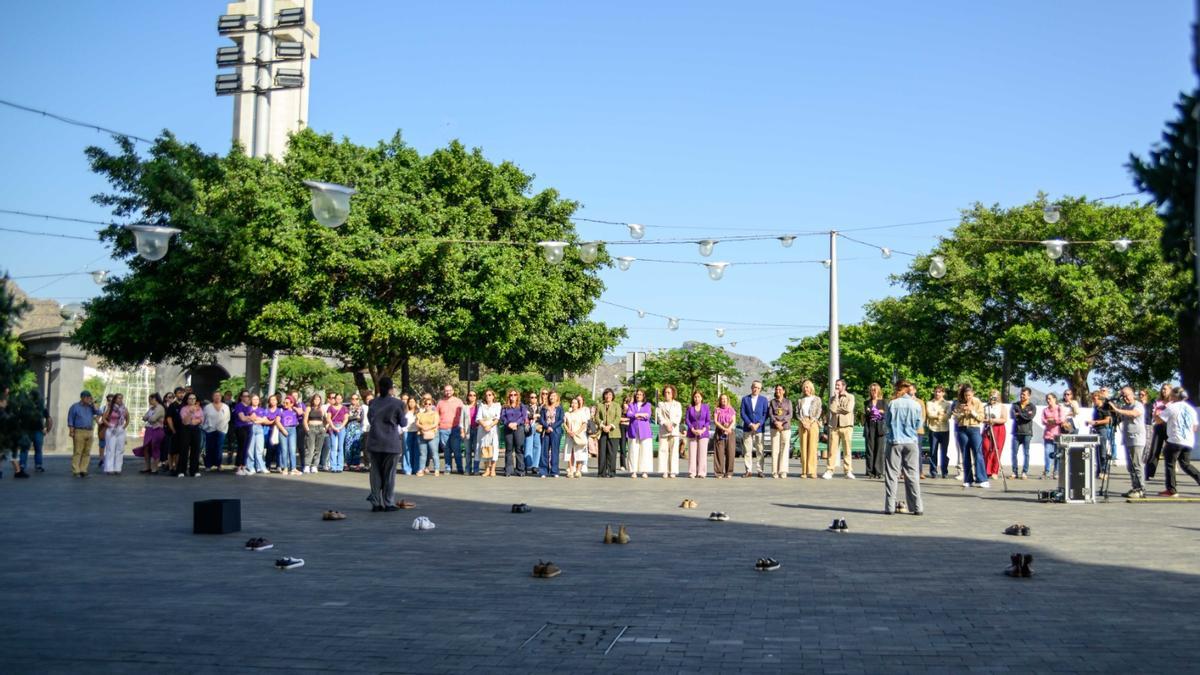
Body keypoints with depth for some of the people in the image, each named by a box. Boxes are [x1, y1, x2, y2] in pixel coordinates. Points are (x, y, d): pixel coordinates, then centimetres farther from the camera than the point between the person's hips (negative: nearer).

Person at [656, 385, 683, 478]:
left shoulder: (677, 404, 17)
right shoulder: (660, 404, 15)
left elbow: (679, 416, 5)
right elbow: (659, 416, 2)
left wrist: (672, 424, -12)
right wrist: (666, 424, -13)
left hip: (674, 430, 1)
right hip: (663, 430, 0)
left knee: (674, 451, -4)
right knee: (663, 450, -6)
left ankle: (672, 472, -4)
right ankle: (664, 472, -7)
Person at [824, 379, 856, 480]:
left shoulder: (850, 397, 6)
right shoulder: (832, 399, 15)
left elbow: (848, 409, -11)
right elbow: (832, 409, -4)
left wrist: (837, 409, -1)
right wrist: (836, 397, -2)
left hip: (846, 426, -2)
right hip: (834, 426, 3)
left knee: (847, 449, -1)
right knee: (832, 449, -2)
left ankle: (848, 471, 3)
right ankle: (829, 471, -2)